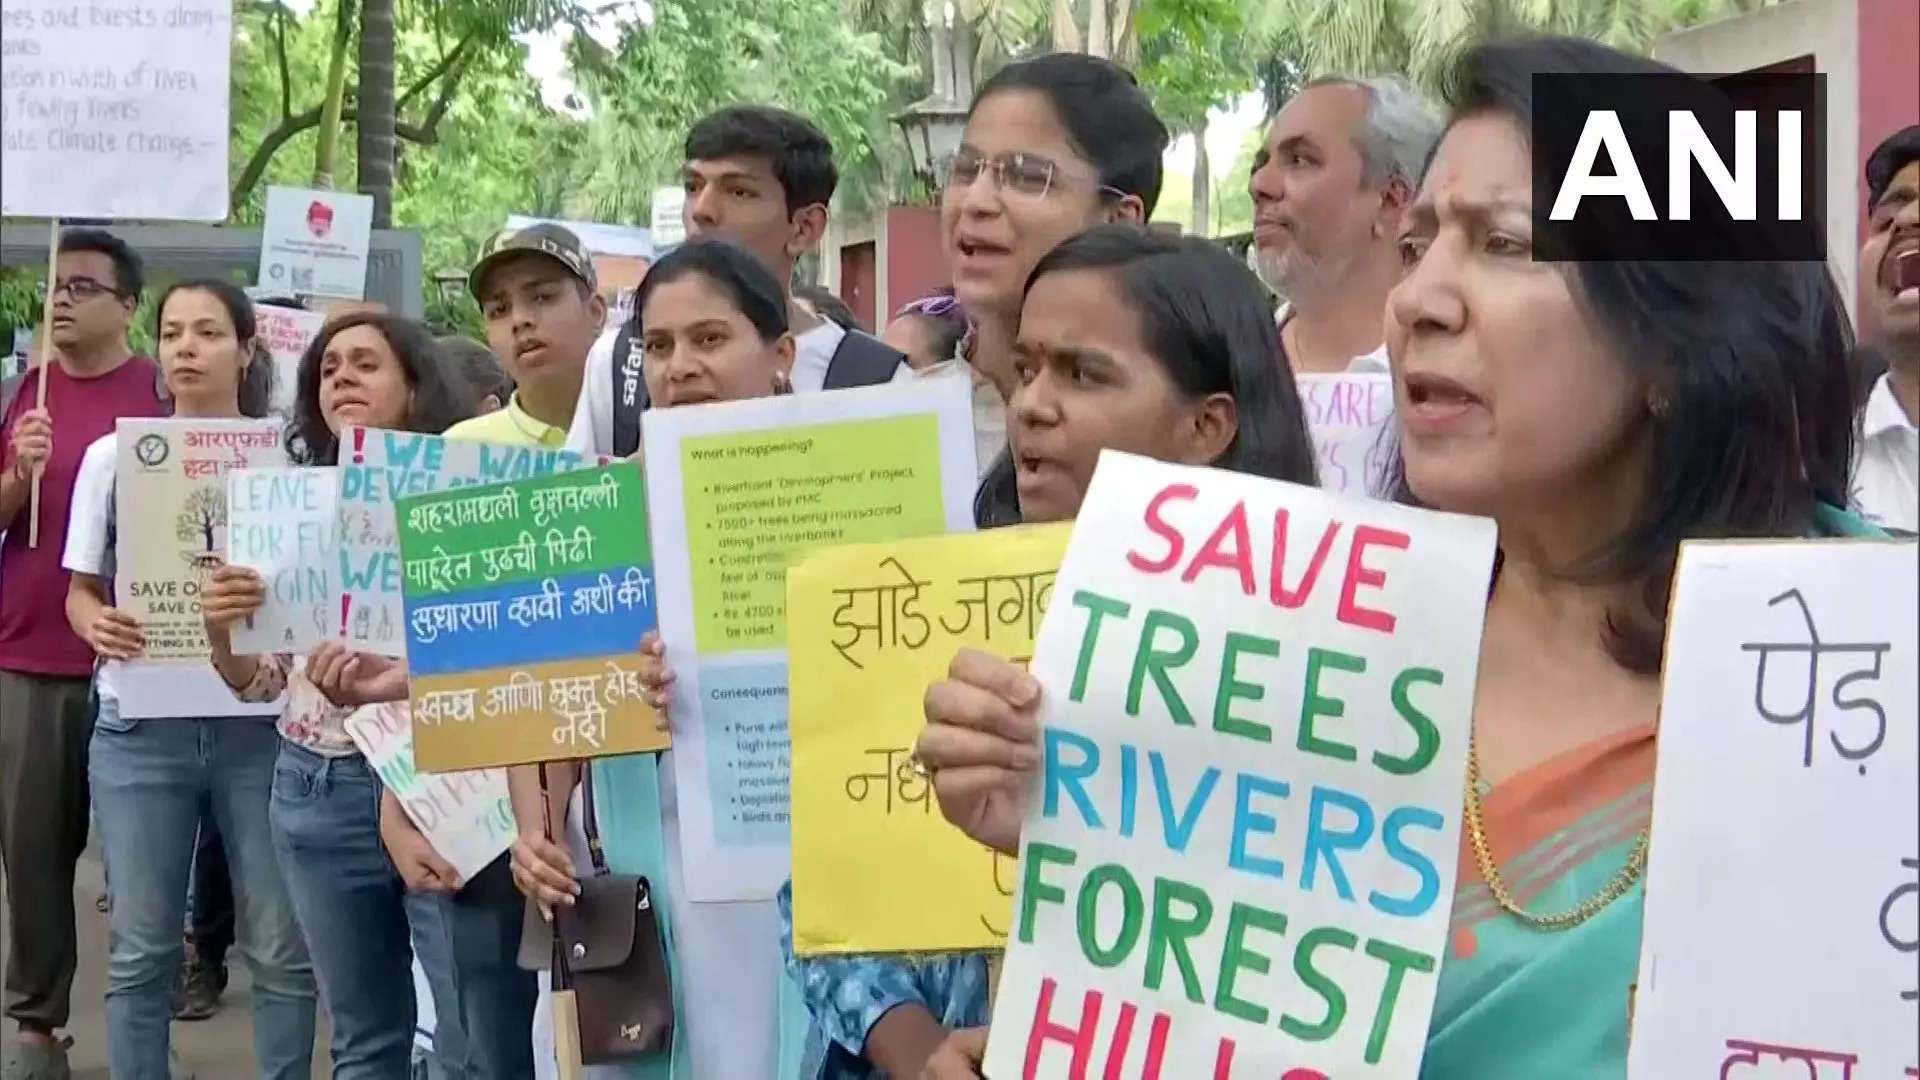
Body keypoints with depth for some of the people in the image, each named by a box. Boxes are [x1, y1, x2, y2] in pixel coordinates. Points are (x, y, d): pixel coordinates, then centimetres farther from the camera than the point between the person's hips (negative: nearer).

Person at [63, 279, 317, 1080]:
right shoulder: (113, 456, 7)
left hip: (259, 722, -1)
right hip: (140, 726, 1)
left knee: (282, 946, 4)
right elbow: (80, 589, 10)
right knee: (140, 949, 5)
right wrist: (98, 626, -12)